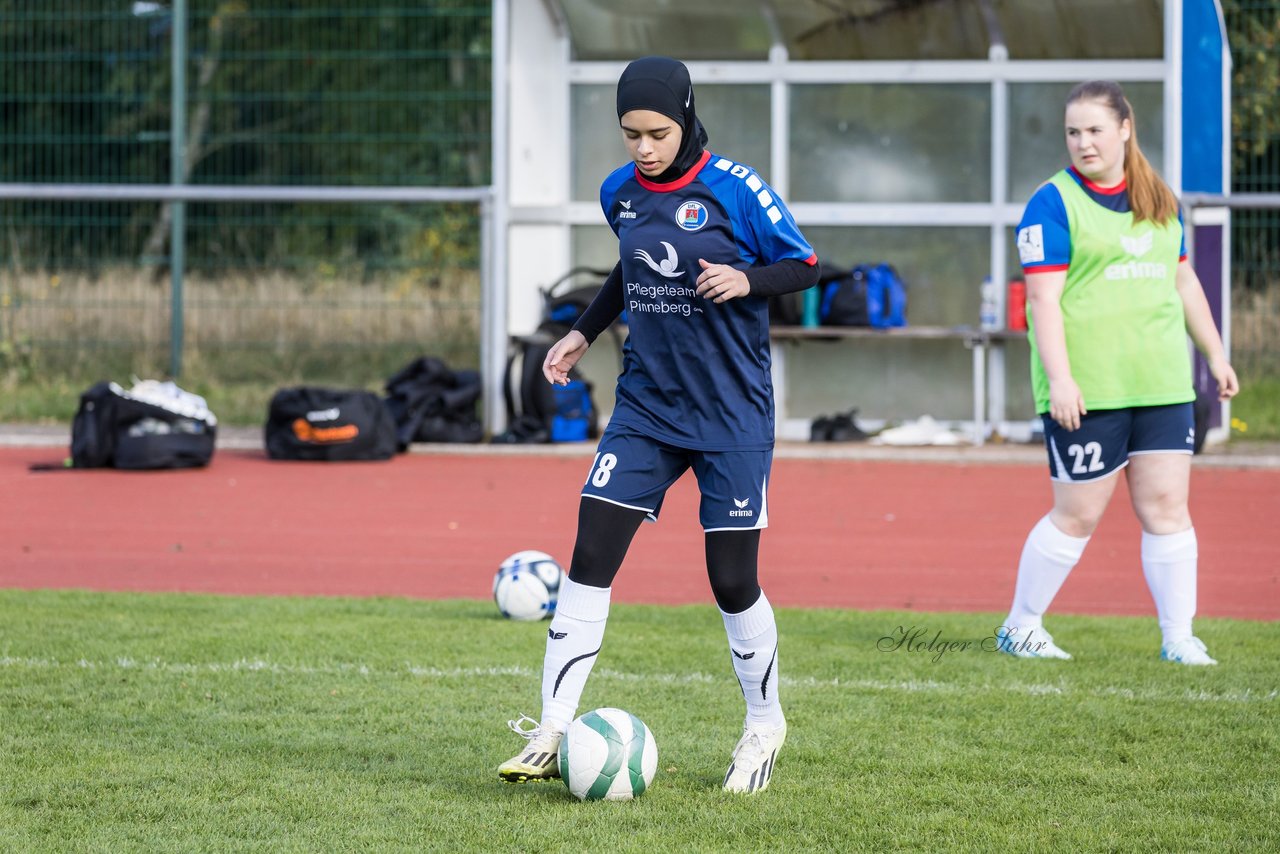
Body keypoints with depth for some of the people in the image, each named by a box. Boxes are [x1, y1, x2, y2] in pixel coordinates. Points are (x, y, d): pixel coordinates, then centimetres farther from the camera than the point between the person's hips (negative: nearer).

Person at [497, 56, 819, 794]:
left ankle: (766, 725, 23)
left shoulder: (734, 189, -12)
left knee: (733, 582, -1)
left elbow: (806, 267, -5)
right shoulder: (621, 192, 3)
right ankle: (551, 734, -3)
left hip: (732, 415, -4)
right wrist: (585, 332, 15)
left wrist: (746, 279, -22)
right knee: (590, 559, -7)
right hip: (647, 407, 4)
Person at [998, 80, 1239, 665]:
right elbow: (1043, 297, -11)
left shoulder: (1160, 201, 14)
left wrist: (1215, 354, 23)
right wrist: (1059, 379, -20)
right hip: (1085, 393, -5)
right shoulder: (1054, 203, -5)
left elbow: (1182, 281, 24)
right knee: (1078, 515, -1)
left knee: (1167, 506, 1)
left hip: (1161, 386, 5)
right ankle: (1019, 627, 14)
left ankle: (1178, 637, 6)